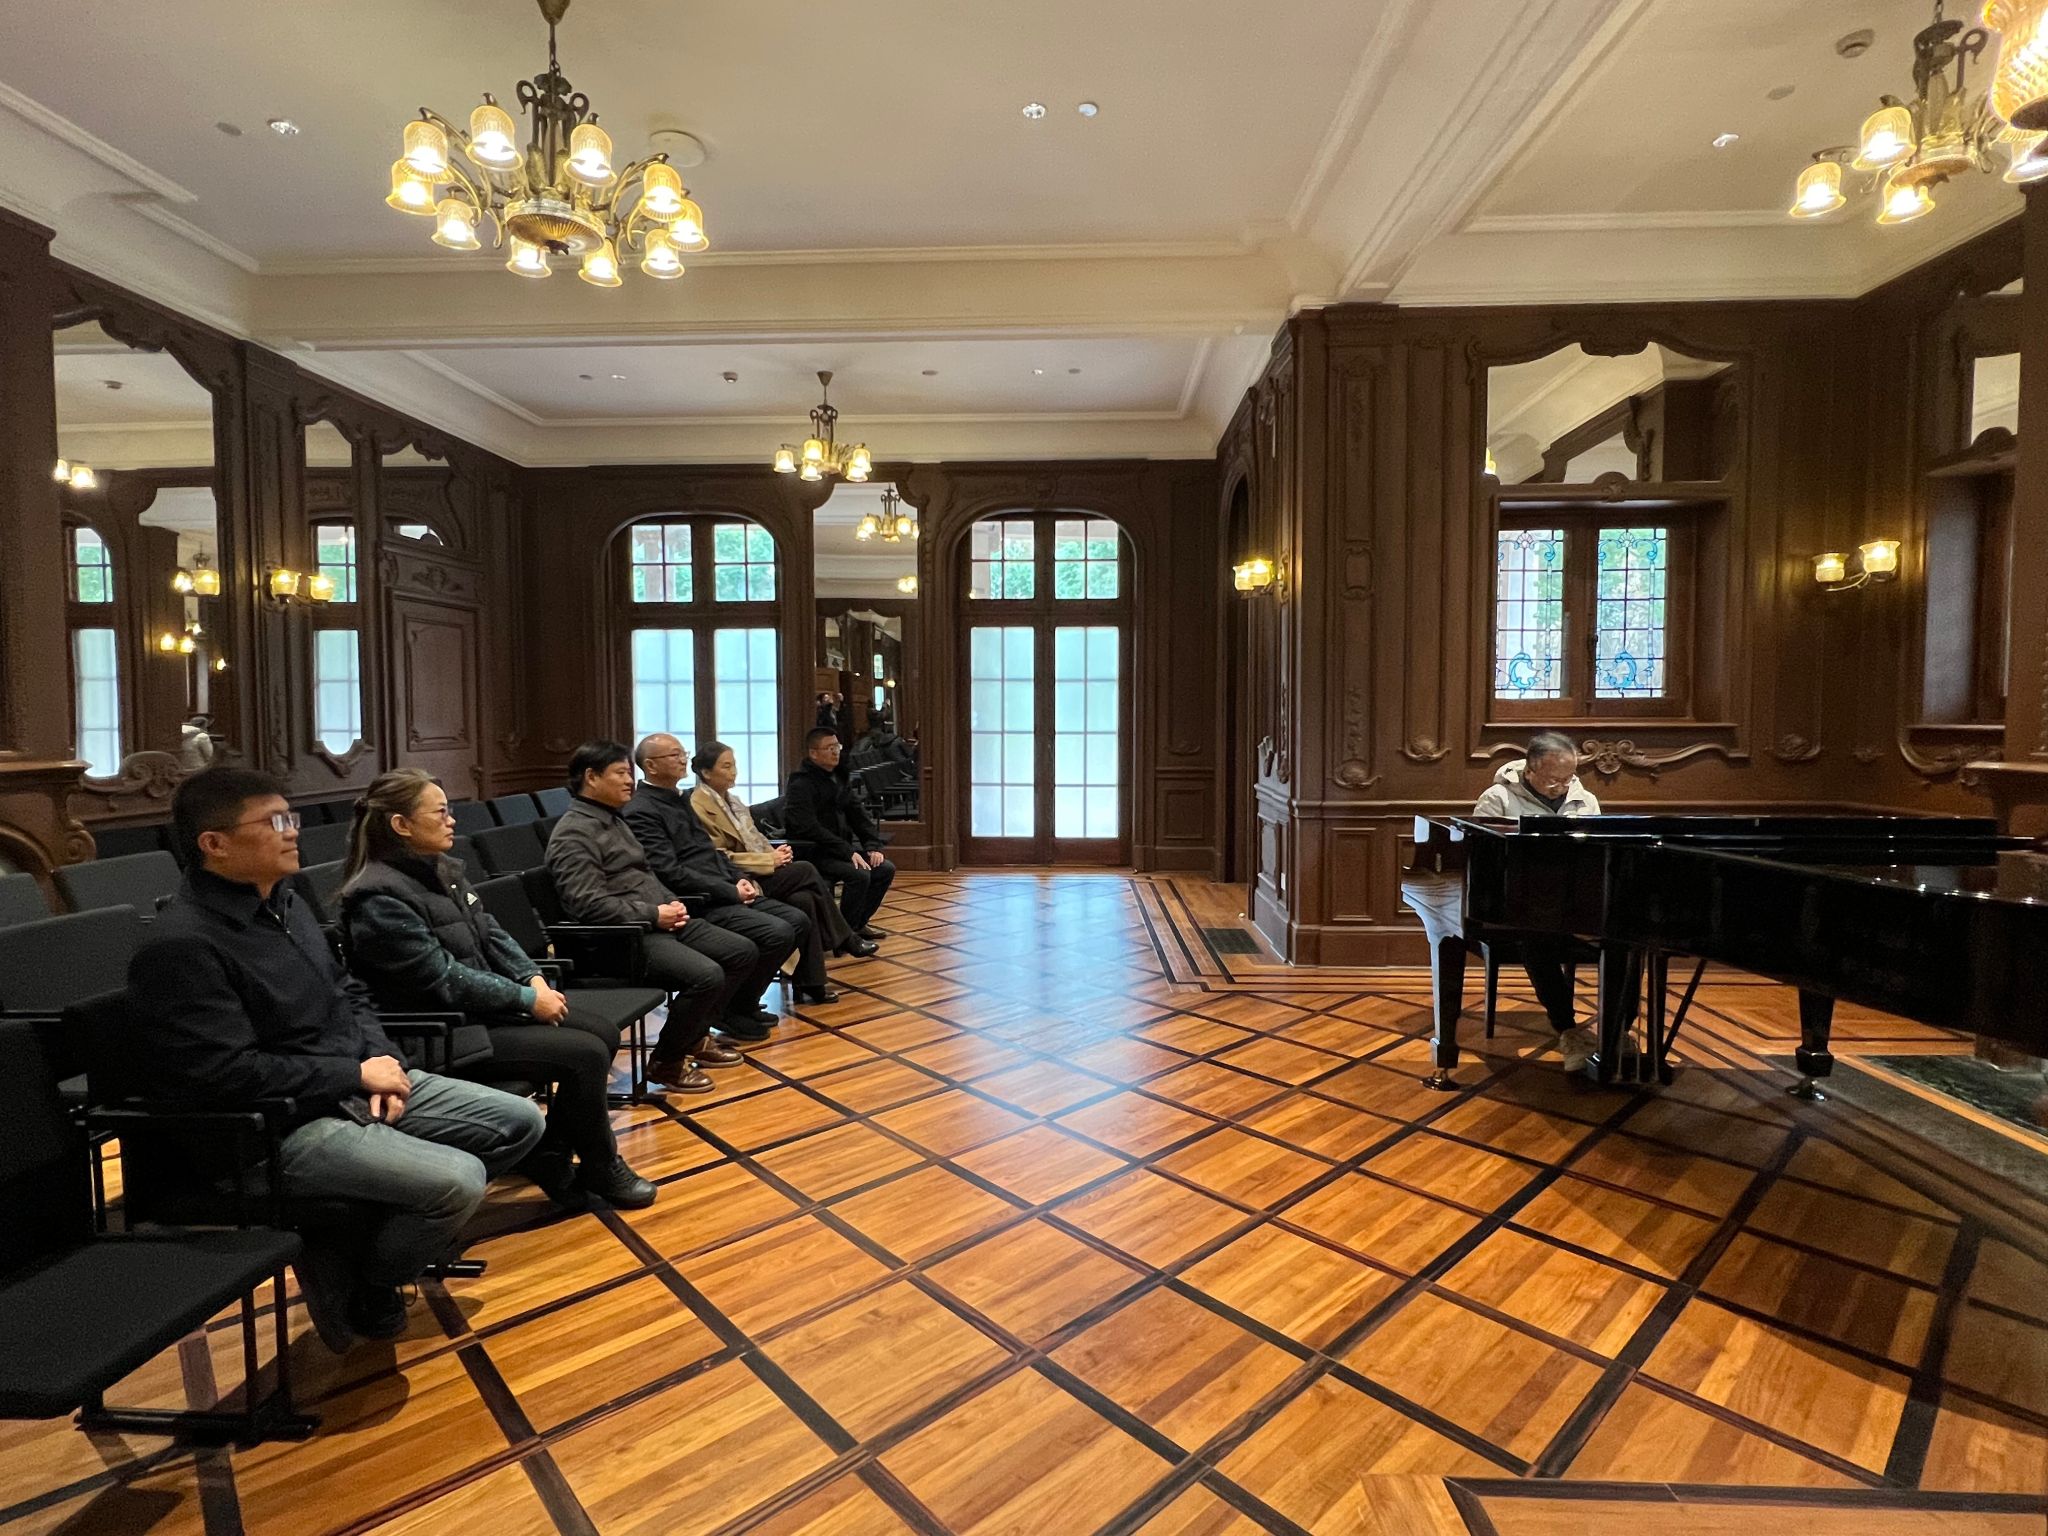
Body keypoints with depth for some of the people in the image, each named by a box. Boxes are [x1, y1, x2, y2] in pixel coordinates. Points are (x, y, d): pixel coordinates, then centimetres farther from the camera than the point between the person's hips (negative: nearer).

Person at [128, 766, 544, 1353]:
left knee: (520, 1123, 4)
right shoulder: (182, 945, -19)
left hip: (356, 1086, 9)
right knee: (457, 1181, -25)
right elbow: (227, 1075, -24)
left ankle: (373, 1233, 11)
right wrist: (356, 1074, -16)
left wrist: (381, 1058, 0)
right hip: (280, 1127, -9)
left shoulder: (282, 902, 9)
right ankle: (357, 1288, 5)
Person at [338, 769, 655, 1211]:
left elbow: (491, 933, 11)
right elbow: (444, 978, -23)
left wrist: (533, 977, -5)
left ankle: (551, 1157, 11)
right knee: (585, 1054, -17)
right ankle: (601, 1168, 6)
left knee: (603, 1034, 0)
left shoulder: (443, 869, 7)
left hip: (481, 1007, 9)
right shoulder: (379, 898, -20)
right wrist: (527, 998, -18)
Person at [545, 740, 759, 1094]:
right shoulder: (574, 833, -12)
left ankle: (695, 1035, 19)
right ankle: (666, 1062, -5)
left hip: (659, 922, 10)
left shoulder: (614, 820, 19)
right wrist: (653, 915, -19)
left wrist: (672, 903, 6)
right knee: (706, 975, -28)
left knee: (743, 952, 5)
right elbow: (588, 903, -23)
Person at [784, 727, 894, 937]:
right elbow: (809, 828, -24)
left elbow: (858, 814, 13)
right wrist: (848, 852, -25)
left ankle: (858, 923, 10)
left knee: (885, 869, -3)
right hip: (812, 852, -9)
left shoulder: (838, 778, 12)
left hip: (842, 847, 9)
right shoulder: (800, 784, -15)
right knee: (859, 875, -27)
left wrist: (873, 846, -3)